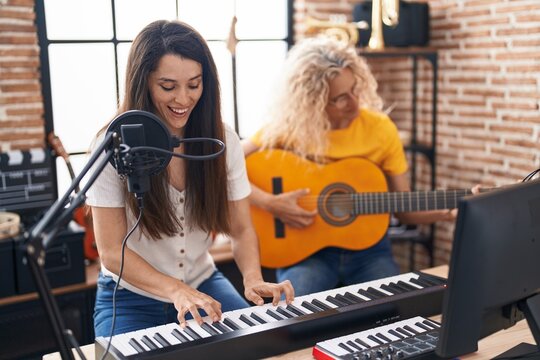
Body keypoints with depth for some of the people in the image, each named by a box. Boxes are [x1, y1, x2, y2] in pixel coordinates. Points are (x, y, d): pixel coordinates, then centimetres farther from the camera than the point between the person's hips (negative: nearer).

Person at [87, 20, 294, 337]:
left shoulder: (223, 140, -7)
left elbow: (242, 230, -3)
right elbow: (112, 252, -16)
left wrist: (253, 279, -23)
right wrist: (176, 290, -30)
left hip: (203, 284, 3)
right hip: (131, 296, -2)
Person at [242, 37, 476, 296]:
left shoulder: (381, 129, -4)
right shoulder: (288, 127, -11)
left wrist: (448, 212, -15)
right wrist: (270, 204, -21)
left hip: (367, 247, 3)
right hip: (306, 249, -2)